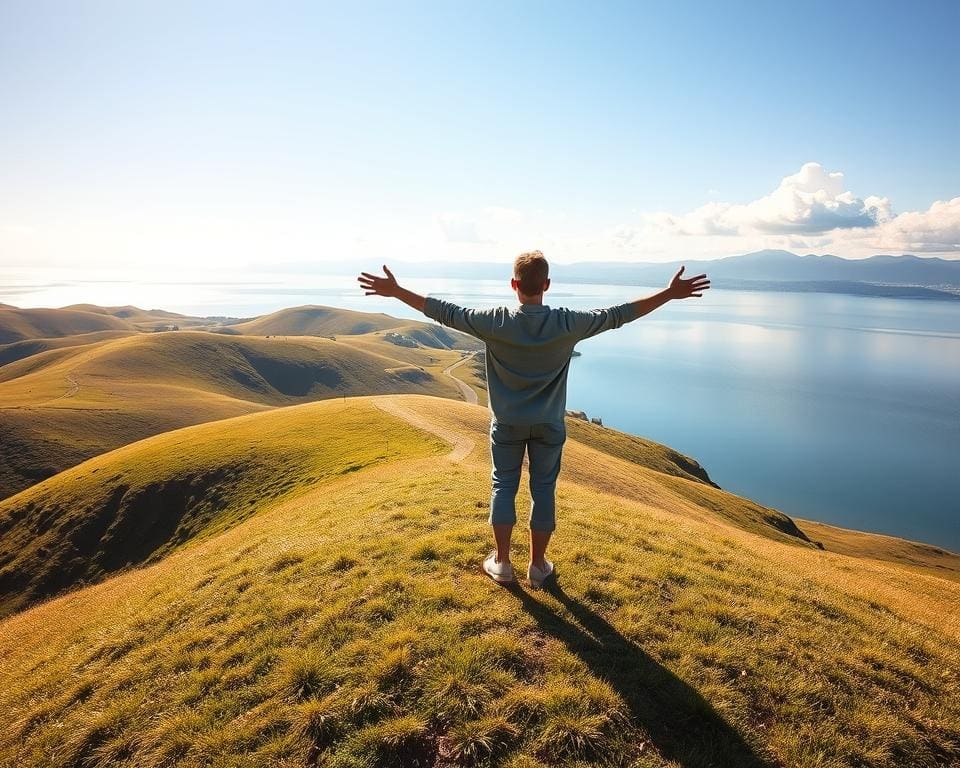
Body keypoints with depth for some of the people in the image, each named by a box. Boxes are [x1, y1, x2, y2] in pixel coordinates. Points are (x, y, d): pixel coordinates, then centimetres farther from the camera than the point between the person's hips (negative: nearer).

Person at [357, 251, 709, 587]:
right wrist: (670, 293, -1)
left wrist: (395, 291, -1)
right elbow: (617, 315, -9)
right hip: (549, 425, 0)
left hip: (507, 423, 0)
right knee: (543, 489, 12)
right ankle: (538, 565, 24)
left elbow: (445, 312, -11)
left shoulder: (495, 321, -16)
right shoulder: (567, 323, -16)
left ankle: (501, 562, 23)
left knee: (503, 486, 14)